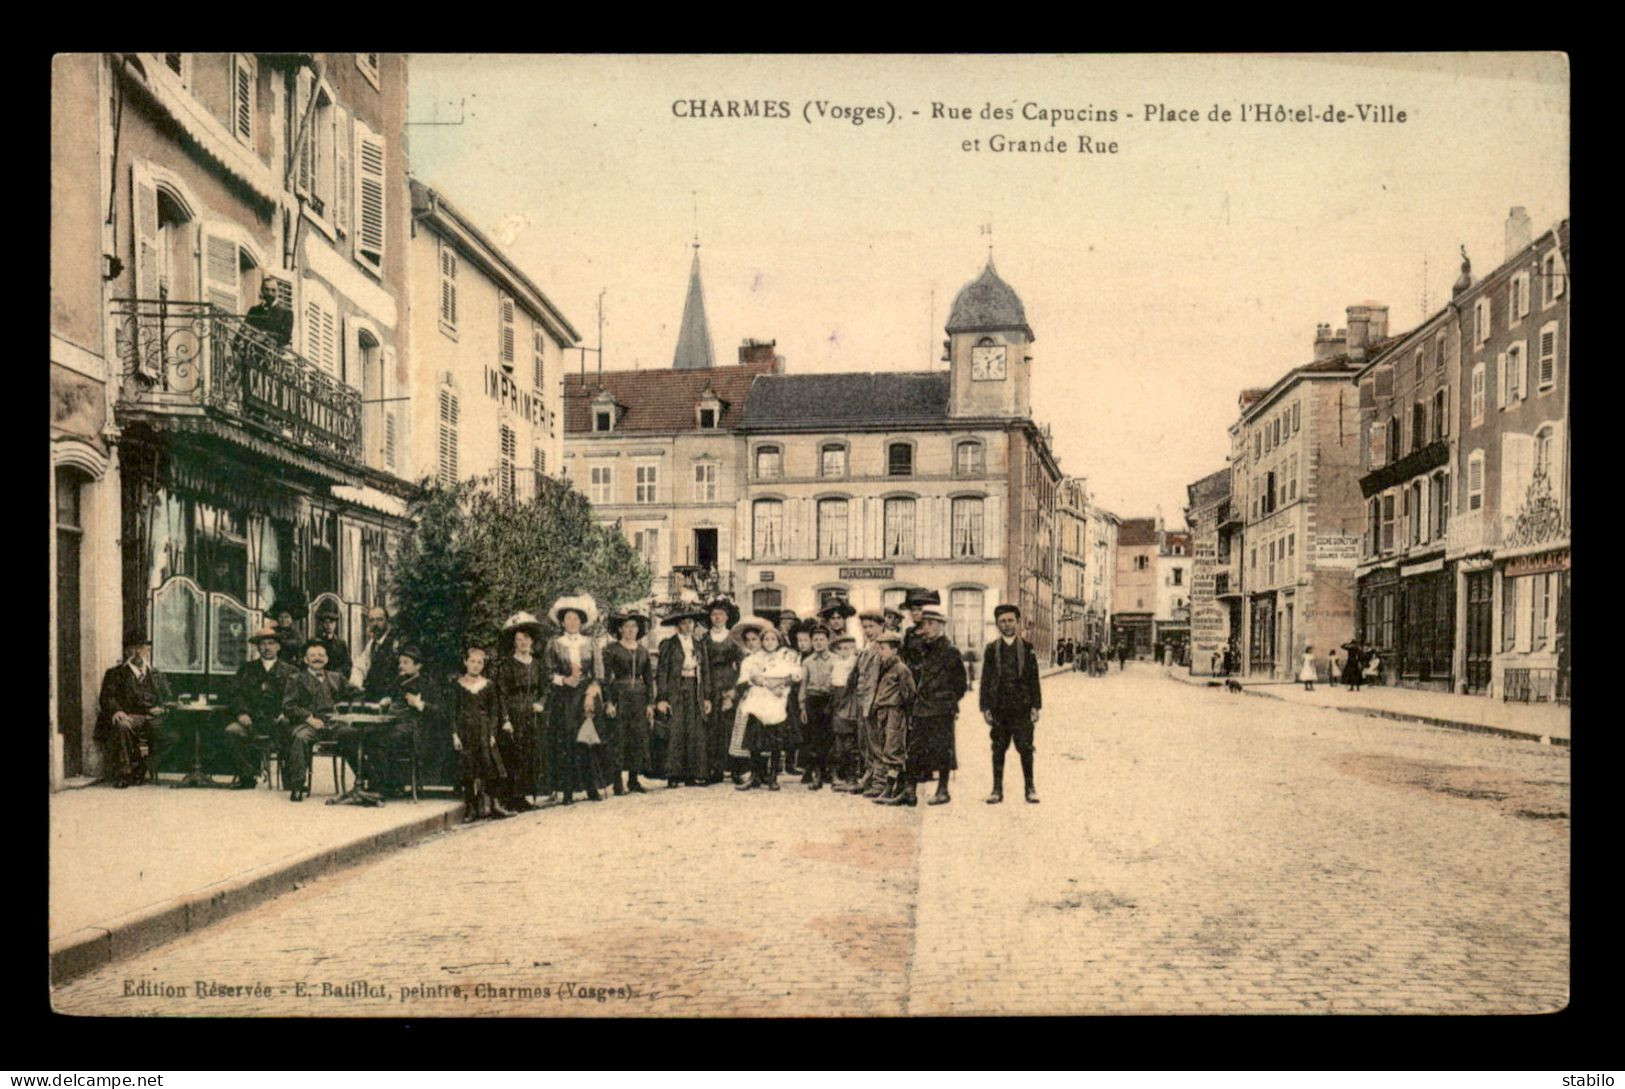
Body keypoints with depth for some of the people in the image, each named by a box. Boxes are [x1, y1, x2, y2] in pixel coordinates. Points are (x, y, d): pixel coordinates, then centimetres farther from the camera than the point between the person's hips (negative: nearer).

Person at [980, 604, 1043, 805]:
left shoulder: (1027, 648, 6)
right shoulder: (991, 649, 7)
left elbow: (1034, 679, 5)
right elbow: (985, 680, 7)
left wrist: (1035, 706, -1)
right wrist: (985, 707, 0)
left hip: (1022, 707, -1)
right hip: (999, 708, 1)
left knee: (1025, 748, -1)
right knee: (998, 750, 5)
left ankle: (1030, 788, 10)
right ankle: (997, 789, 11)